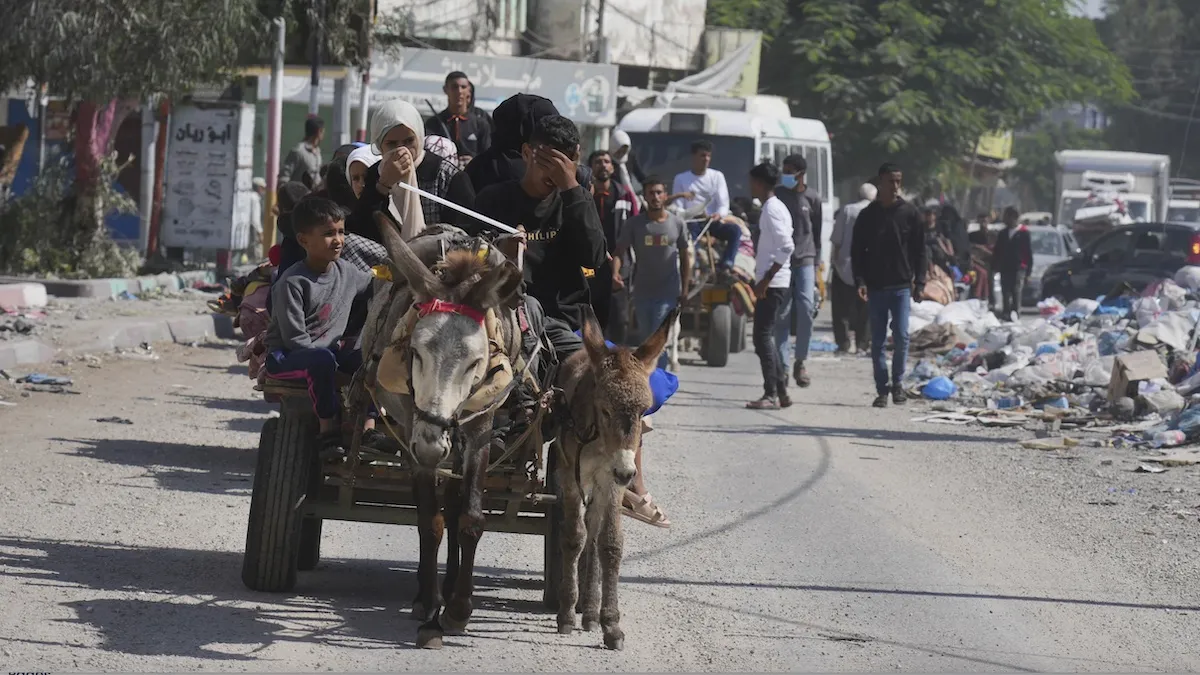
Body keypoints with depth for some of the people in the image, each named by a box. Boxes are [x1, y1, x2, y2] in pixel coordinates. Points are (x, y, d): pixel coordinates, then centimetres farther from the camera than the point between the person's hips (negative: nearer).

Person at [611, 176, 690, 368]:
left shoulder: (677, 224, 1)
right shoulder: (635, 223, -1)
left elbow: (685, 257, 9)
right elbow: (620, 251, -5)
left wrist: (684, 289, 5)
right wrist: (615, 274, -25)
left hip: (668, 293, -2)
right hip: (642, 292, 2)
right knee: (645, 339, 11)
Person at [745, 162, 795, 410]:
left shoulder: (772, 210, -14)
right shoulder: (774, 208, 17)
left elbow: (786, 247, -23)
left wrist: (765, 280, -21)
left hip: (772, 284, -10)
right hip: (773, 284, 10)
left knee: (763, 337, -9)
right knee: (767, 336, 13)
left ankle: (771, 394, -10)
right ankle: (780, 392, 15)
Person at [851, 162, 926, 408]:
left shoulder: (910, 213, 3)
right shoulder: (867, 215, 4)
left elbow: (919, 251, 6)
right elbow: (857, 251, 6)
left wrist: (919, 282, -1)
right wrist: (860, 281, -7)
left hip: (901, 286, -1)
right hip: (875, 287, 1)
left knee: (901, 337, -6)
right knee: (878, 341, 2)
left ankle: (897, 383, 11)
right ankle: (882, 390, 7)